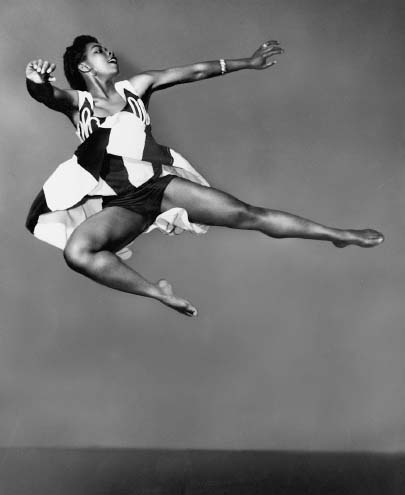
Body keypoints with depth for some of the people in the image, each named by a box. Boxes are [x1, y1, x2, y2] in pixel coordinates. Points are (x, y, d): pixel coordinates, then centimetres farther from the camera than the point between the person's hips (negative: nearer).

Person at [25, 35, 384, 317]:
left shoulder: (135, 87, 17)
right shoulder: (76, 102, 10)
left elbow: (194, 72, 19)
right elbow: (46, 95, -13)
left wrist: (248, 62, 23)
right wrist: (36, 82, -38)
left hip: (159, 182, 2)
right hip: (120, 202, -1)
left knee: (246, 214, -10)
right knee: (76, 251, -31)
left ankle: (339, 235, -3)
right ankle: (159, 294, -25)